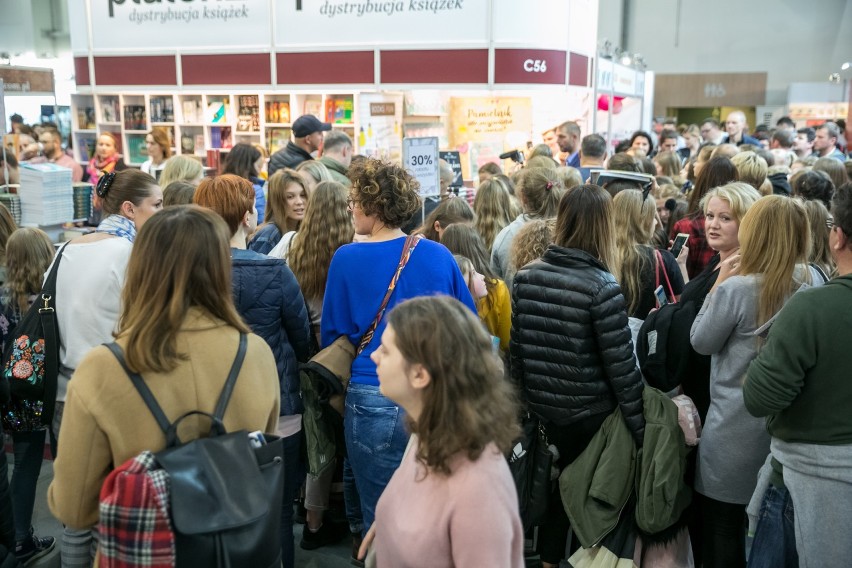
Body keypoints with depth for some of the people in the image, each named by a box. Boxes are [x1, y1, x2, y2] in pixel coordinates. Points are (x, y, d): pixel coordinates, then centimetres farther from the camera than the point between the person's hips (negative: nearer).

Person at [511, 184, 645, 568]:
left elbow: (515, 350, 3)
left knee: (556, 488, 22)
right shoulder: (602, 287, -18)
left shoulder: (525, 276, -4)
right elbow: (621, 367, -16)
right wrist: (641, 429, -7)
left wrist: (523, 401, 15)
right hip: (590, 414, -4)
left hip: (542, 410, 5)